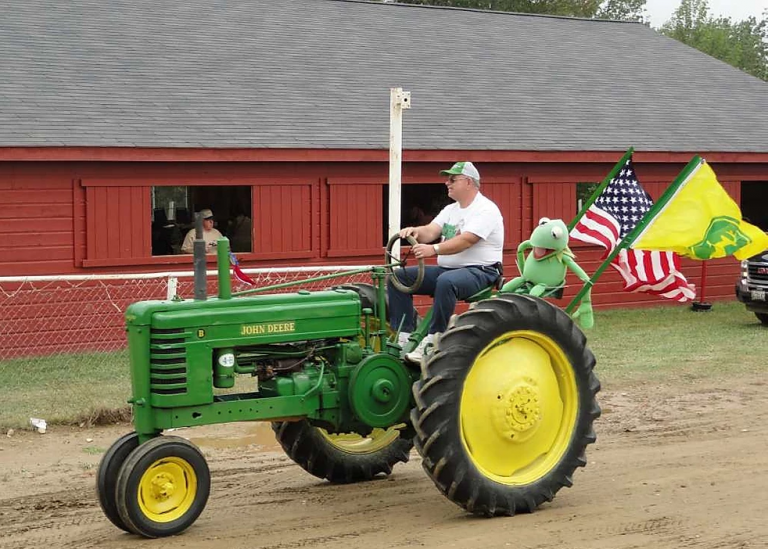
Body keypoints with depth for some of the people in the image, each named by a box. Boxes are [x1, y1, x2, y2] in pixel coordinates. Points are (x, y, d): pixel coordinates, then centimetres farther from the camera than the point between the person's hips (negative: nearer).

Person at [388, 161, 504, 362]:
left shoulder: (485, 210, -10)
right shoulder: (450, 210, 18)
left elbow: (466, 241, -25)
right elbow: (431, 231, 3)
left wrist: (433, 249, -38)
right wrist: (415, 232, -21)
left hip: (480, 271, -9)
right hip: (447, 269, 9)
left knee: (446, 281, -42)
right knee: (398, 277, -2)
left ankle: (432, 341, -37)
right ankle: (404, 336, -10)